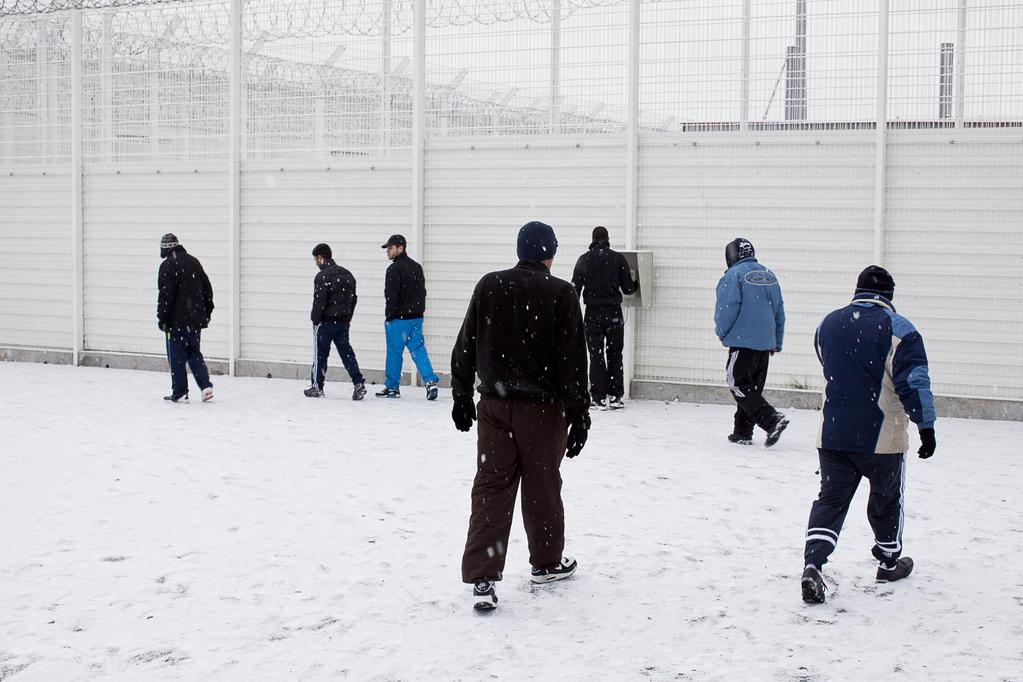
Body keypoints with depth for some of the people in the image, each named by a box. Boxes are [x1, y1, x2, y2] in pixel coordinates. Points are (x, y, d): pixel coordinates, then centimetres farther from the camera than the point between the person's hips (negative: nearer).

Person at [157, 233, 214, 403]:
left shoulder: (168, 265, -11)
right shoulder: (194, 262, 10)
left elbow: (165, 295, -15)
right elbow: (207, 288, 15)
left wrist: (162, 318, -7)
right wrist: (207, 312, 23)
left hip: (177, 320, -6)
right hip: (196, 319, 6)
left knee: (177, 357, 3)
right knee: (194, 353, 15)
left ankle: (180, 393, 5)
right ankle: (206, 386, 3)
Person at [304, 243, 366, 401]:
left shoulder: (322, 276, -15)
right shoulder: (346, 274, 10)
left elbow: (319, 302, -17)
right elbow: (353, 298, 15)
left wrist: (315, 320, -4)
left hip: (326, 323, -6)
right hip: (343, 322, 6)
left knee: (320, 354, 5)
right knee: (346, 353, 8)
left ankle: (317, 387, 13)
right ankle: (359, 383, -3)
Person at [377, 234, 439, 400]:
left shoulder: (394, 269, -14)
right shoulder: (416, 267, 14)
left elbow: (391, 296, -16)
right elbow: (422, 291, 18)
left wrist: (389, 316, -9)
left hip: (399, 318, -8)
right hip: (416, 317, 8)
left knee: (394, 352, 3)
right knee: (418, 349, 7)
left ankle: (392, 386, 11)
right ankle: (430, 381, -5)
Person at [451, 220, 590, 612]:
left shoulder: (489, 286, 3)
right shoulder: (560, 293, -8)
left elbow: (466, 345, 7)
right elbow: (572, 359, -8)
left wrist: (461, 395, 16)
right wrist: (578, 413, -4)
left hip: (494, 404, 3)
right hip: (543, 407, -3)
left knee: (490, 487, 2)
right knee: (542, 487, 12)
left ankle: (482, 578, -7)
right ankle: (546, 563, 29)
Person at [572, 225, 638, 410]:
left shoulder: (584, 260, -2)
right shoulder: (619, 259, -3)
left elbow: (575, 289, -2)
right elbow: (627, 288, -1)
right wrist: (636, 285, 23)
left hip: (593, 313, 0)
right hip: (614, 313, 0)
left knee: (596, 356, 4)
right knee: (615, 355, 10)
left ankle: (599, 398, 1)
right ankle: (615, 396, 7)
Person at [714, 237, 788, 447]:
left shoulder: (734, 275, -8)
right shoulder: (769, 275, 13)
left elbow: (728, 308, -14)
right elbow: (779, 310, 15)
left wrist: (721, 332, 5)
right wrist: (776, 342, 21)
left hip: (743, 341, -7)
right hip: (765, 343, 7)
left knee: (740, 386, -5)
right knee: (752, 387, 14)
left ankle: (772, 419, -21)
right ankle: (742, 432, 17)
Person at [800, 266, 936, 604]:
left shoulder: (828, 324, 6)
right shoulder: (897, 328, -11)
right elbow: (914, 381, -15)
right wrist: (926, 426, -11)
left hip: (832, 434, 3)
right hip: (881, 437, -3)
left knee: (830, 499, 8)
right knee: (886, 499, 17)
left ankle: (813, 562, -11)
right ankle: (889, 561, 33)